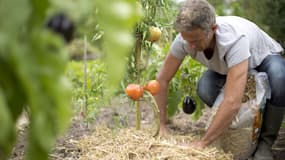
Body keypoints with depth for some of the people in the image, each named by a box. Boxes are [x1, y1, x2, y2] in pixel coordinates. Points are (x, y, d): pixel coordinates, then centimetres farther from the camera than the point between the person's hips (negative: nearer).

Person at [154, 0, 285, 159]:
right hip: (225, 66, 4)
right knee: (205, 90, -28)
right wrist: (162, 125, -19)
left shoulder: (235, 39, -45)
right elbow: (162, 79, -17)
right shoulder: (187, 37, -29)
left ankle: (265, 142, -14)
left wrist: (202, 143, -44)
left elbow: (232, 103, -50)